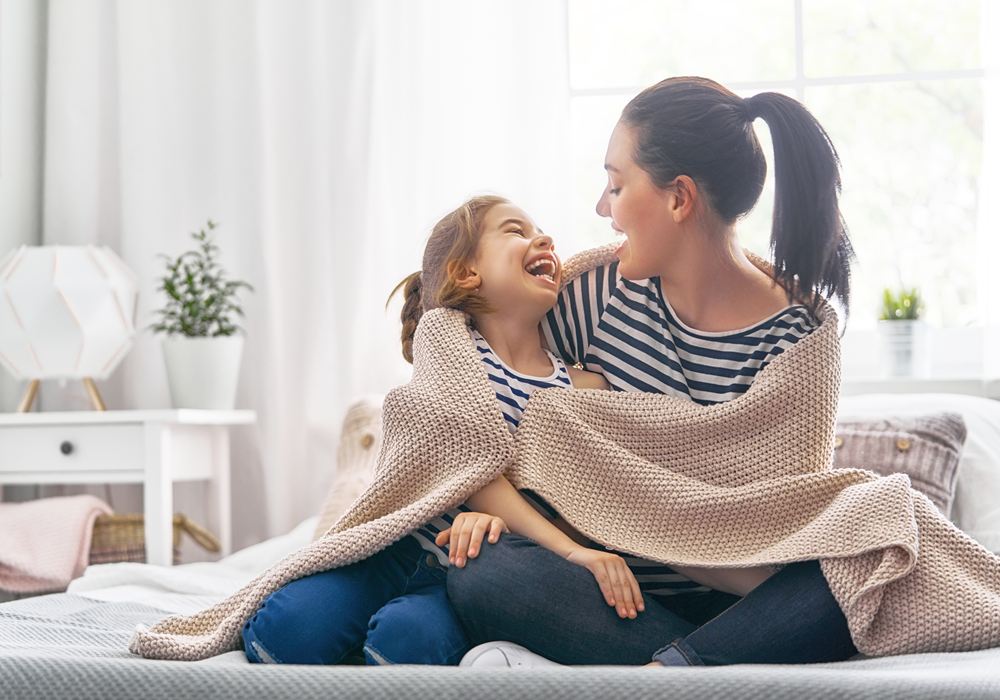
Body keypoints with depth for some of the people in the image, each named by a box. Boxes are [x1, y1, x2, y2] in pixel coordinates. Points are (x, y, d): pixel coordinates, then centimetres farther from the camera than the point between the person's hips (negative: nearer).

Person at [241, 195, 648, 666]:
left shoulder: (583, 388, 6)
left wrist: (501, 518, -25)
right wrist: (567, 547, -26)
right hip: (403, 546, 0)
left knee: (409, 637, -32)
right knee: (294, 626, -26)